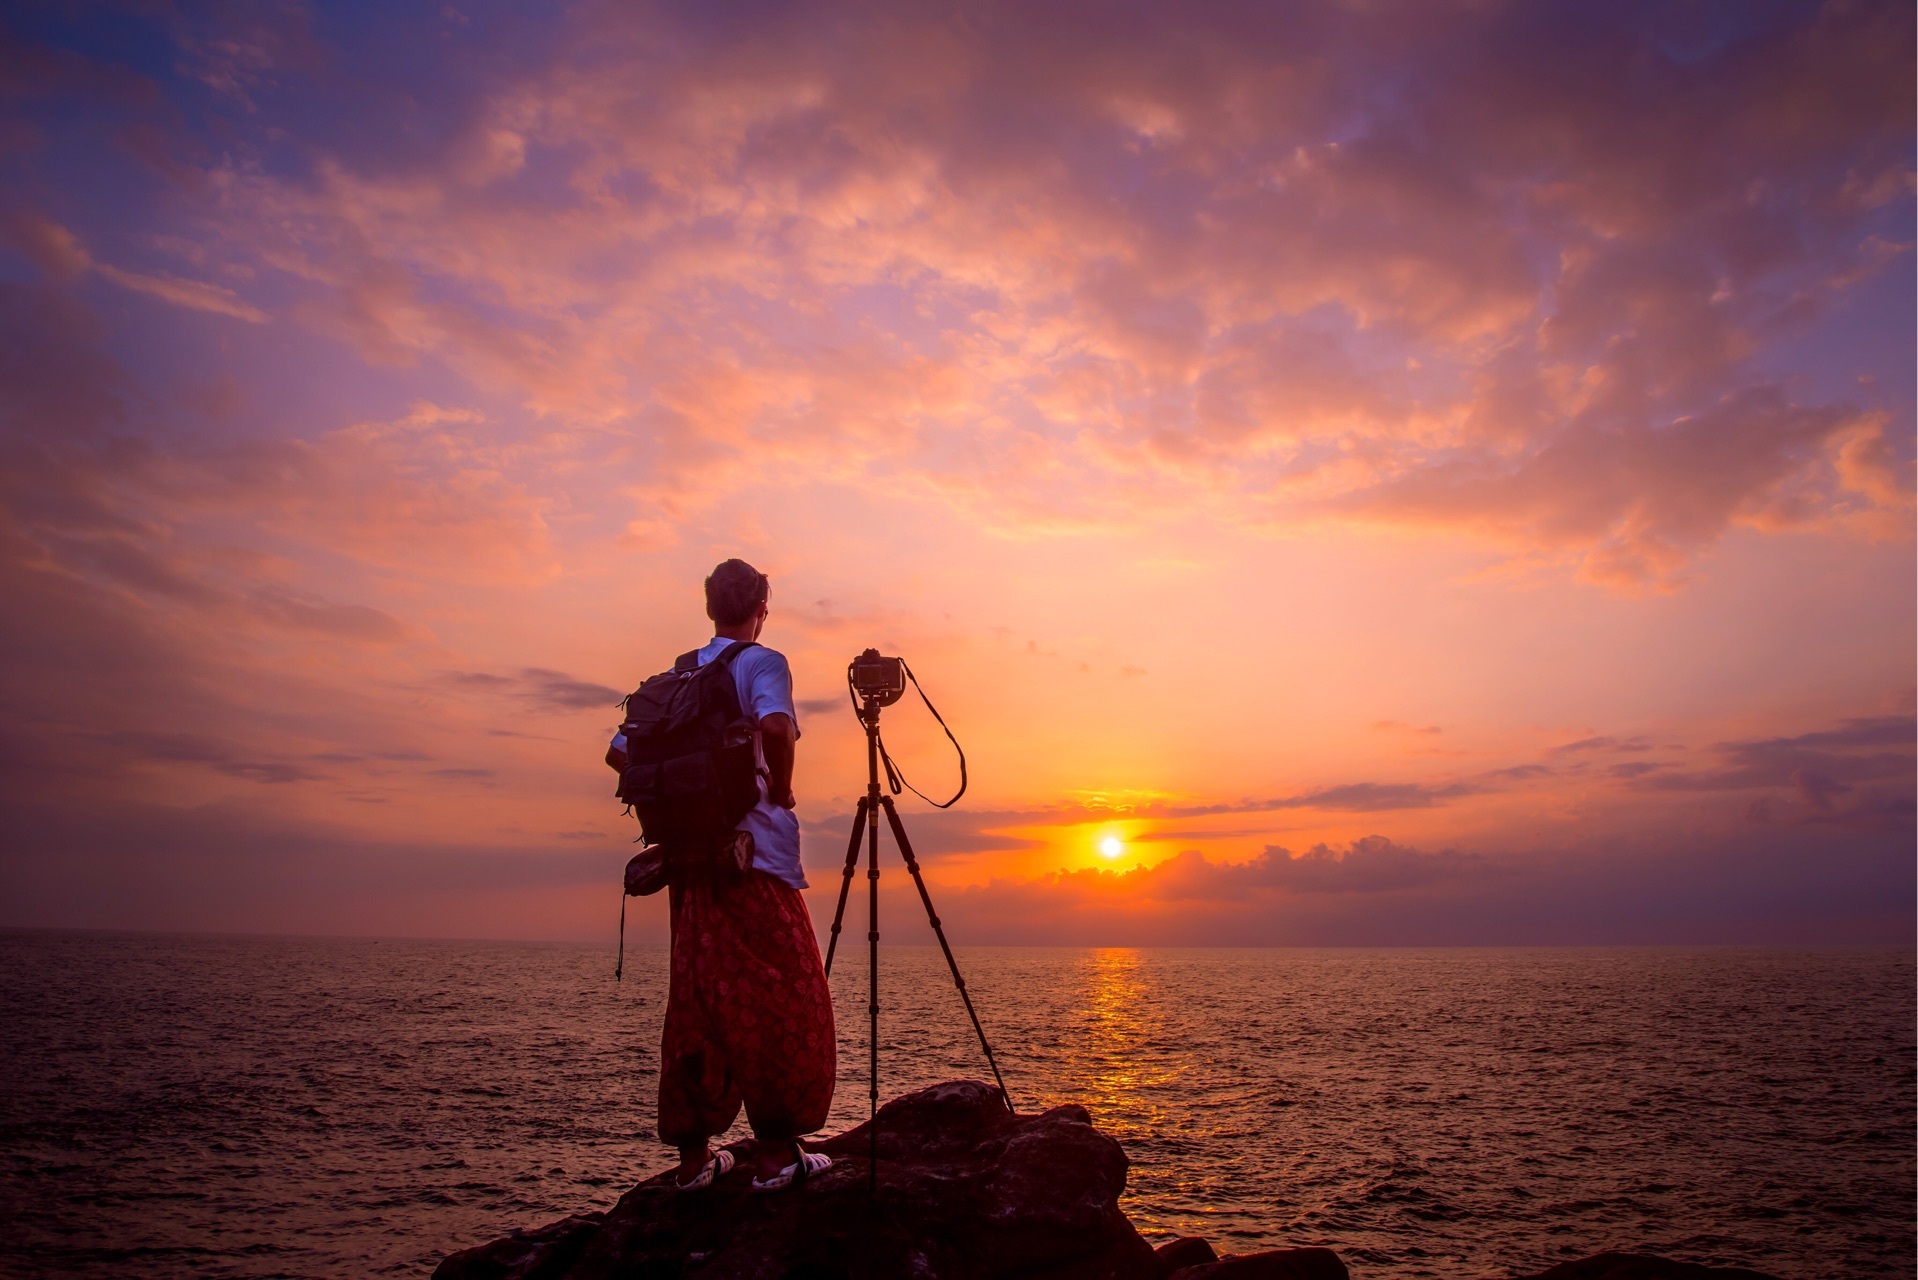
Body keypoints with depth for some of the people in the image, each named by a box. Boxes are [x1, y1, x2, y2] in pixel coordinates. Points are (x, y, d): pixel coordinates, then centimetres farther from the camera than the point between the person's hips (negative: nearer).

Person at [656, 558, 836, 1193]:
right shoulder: (762, 663, -4)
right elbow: (775, 726, -25)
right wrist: (781, 792, -11)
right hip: (755, 856, -6)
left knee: (695, 1003, 10)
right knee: (777, 1001, 0)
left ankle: (693, 1155, 16)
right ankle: (776, 1153, 1)